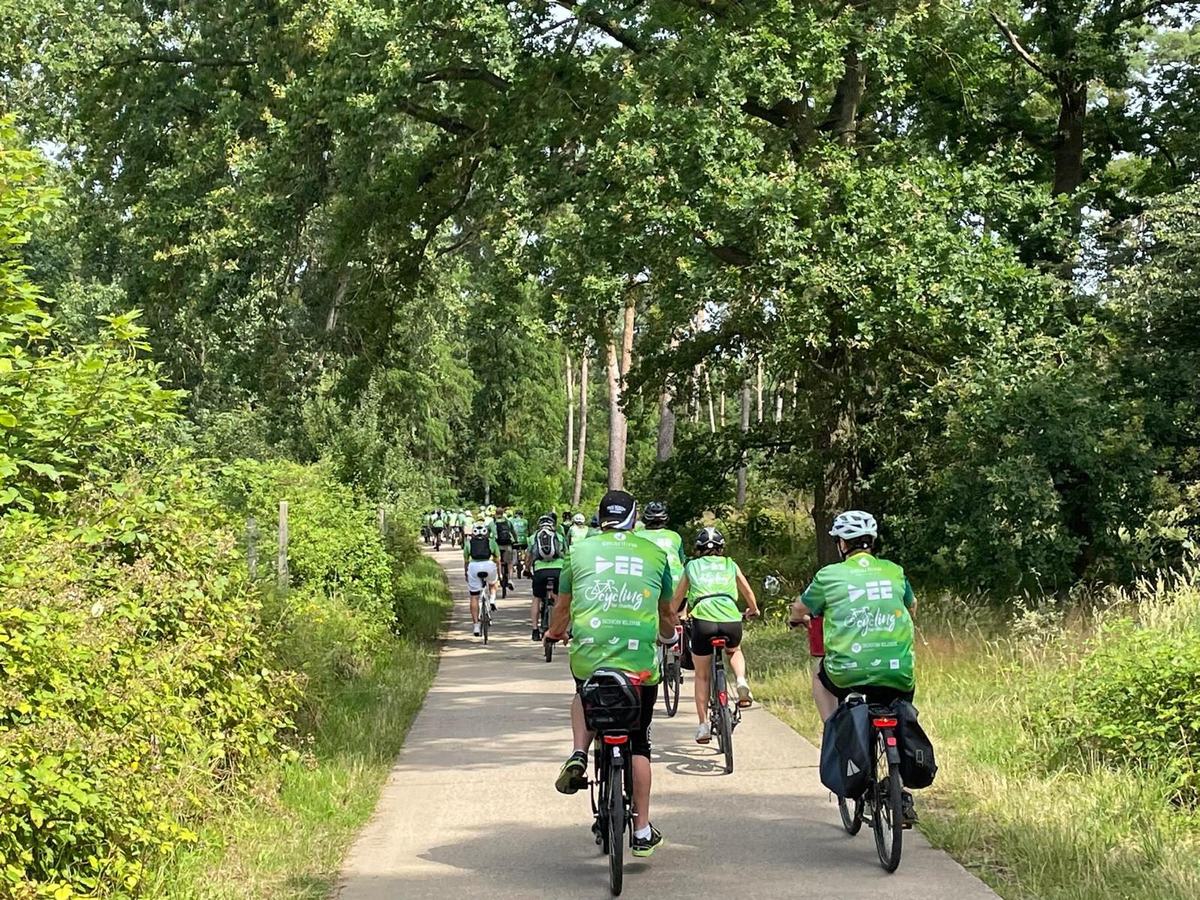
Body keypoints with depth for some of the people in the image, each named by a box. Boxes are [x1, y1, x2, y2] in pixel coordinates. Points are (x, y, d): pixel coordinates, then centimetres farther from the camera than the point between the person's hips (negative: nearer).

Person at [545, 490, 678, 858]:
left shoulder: (581, 551, 11)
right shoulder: (655, 554, 13)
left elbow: (562, 609, 21)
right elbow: (667, 612, 25)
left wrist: (554, 633, 44)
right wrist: (669, 636, 48)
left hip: (588, 653, 0)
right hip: (640, 659, 0)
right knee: (639, 742, 15)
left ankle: (578, 755, 8)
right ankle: (643, 831, 17)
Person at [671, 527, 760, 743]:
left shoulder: (692, 566, 21)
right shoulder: (730, 565, 23)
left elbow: (677, 598, 30)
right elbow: (748, 591, 35)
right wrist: (753, 609, 56)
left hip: (702, 619, -1)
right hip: (731, 619, 1)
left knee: (702, 676, 16)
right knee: (734, 652, 34)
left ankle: (703, 725, 11)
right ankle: (741, 681, 5)